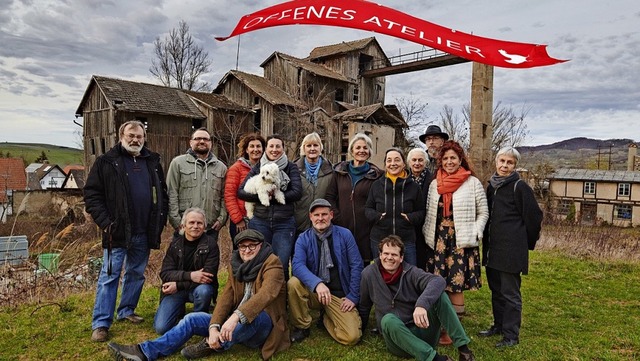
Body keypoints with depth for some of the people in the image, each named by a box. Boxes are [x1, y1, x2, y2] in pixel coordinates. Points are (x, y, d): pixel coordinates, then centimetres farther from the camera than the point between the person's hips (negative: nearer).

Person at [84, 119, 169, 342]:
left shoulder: (152, 162, 11)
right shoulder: (106, 162, -2)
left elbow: (162, 194, 16)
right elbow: (92, 195, -5)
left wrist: (160, 221, 6)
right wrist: (105, 223, -13)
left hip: (144, 233, 5)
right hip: (117, 232, -4)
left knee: (136, 274, 15)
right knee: (109, 276, 1)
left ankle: (127, 311, 32)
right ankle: (101, 323, 9)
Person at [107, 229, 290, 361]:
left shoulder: (272, 263, -12)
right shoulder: (235, 265, 7)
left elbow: (266, 293, -31)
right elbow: (226, 297, -5)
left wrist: (237, 316, -43)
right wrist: (214, 326, -22)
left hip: (262, 324, -6)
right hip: (235, 323, 6)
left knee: (252, 314, -38)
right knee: (192, 319, -7)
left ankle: (213, 346, -16)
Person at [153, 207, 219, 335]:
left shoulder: (210, 244, -11)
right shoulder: (175, 243, -2)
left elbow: (209, 275, -17)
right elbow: (165, 273, -9)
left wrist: (178, 285, -20)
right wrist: (190, 275, -26)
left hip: (199, 287, -2)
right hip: (175, 290, 2)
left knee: (203, 291, -36)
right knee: (161, 328, -14)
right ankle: (179, 312, 20)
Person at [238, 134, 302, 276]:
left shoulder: (291, 168, 5)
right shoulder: (257, 168, 10)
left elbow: (297, 193, -7)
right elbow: (241, 192, 2)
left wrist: (272, 197, -11)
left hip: (284, 223, -1)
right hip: (260, 221, 2)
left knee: (281, 264, -3)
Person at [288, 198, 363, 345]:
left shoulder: (345, 235, -4)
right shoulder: (303, 239, -4)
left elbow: (356, 266, -3)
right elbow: (297, 265, -20)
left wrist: (353, 297, -7)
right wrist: (317, 283, -37)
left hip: (340, 295, 0)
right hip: (314, 292, 1)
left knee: (352, 337, -19)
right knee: (293, 283, -30)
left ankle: (326, 318, 16)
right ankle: (302, 327, -4)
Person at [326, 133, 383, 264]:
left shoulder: (375, 174, 4)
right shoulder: (339, 171, 8)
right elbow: (330, 197, 6)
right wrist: (337, 218, -2)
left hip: (365, 229, -1)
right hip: (342, 228, 1)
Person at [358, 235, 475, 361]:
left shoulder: (411, 272, -7)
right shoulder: (369, 274, -4)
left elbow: (439, 281, -28)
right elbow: (363, 307, 12)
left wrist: (421, 304, -43)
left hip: (421, 331, 1)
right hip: (397, 338, 0)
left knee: (439, 295, -21)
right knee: (388, 319, -35)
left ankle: (463, 348, -23)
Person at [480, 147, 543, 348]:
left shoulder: (520, 187, -10)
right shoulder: (492, 186, 11)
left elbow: (534, 216, -8)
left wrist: (528, 242, 1)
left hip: (511, 249, -7)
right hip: (492, 248, 7)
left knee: (510, 293, 2)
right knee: (496, 289, 17)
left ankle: (511, 335, 12)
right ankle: (498, 325, 31)